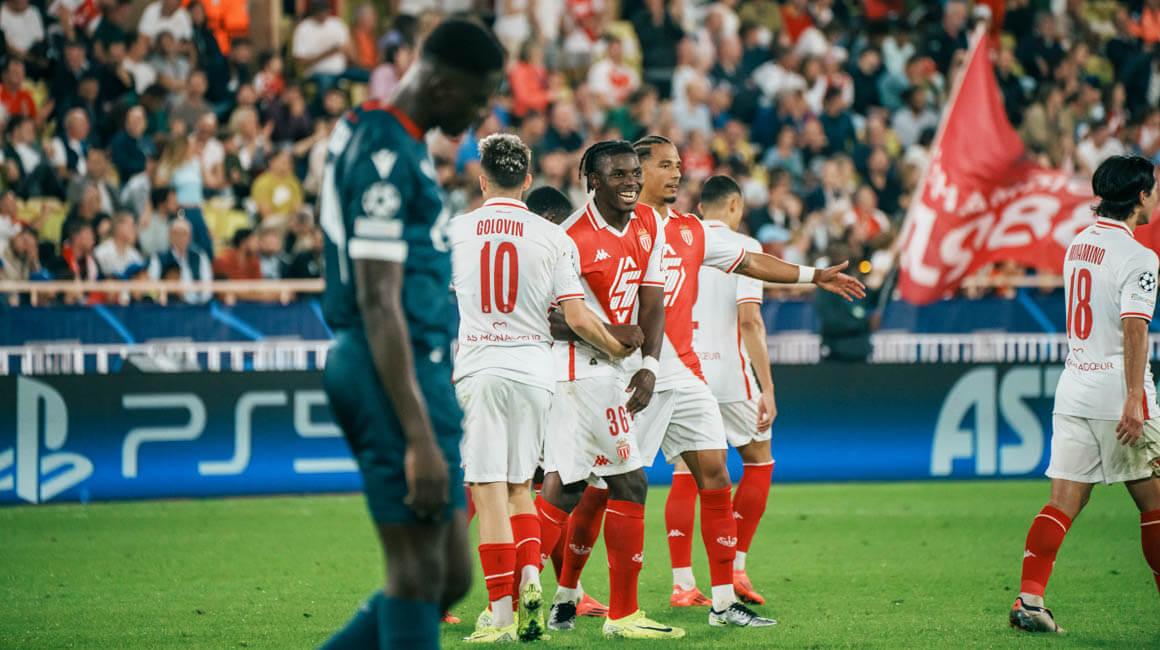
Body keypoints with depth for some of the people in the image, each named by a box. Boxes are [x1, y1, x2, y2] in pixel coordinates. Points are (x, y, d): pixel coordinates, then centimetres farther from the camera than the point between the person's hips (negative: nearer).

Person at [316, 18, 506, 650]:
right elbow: (378, 304, -20)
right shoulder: (385, 153, -15)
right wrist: (420, 437, -24)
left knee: (450, 575, 10)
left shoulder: (368, 135, 16)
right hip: (399, 376, -10)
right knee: (419, 578, -7)